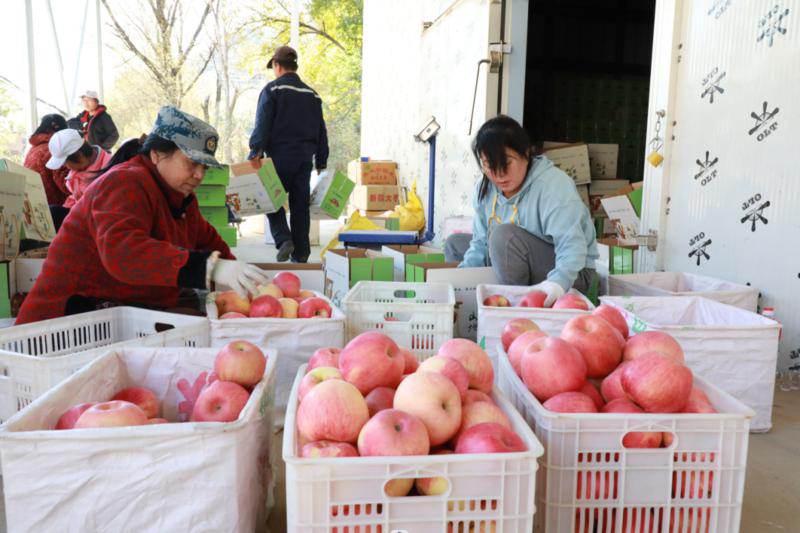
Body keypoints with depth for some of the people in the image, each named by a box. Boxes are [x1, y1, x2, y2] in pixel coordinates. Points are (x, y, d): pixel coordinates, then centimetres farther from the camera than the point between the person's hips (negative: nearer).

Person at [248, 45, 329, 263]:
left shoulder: (272, 89, -1)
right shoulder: (312, 94, 16)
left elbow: (262, 124, -12)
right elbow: (321, 131, 16)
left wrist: (255, 152, -16)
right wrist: (321, 162, 18)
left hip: (280, 155, -4)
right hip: (305, 157, 5)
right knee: (300, 206, 7)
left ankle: (283, 239, -12)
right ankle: (300, 256, 9)